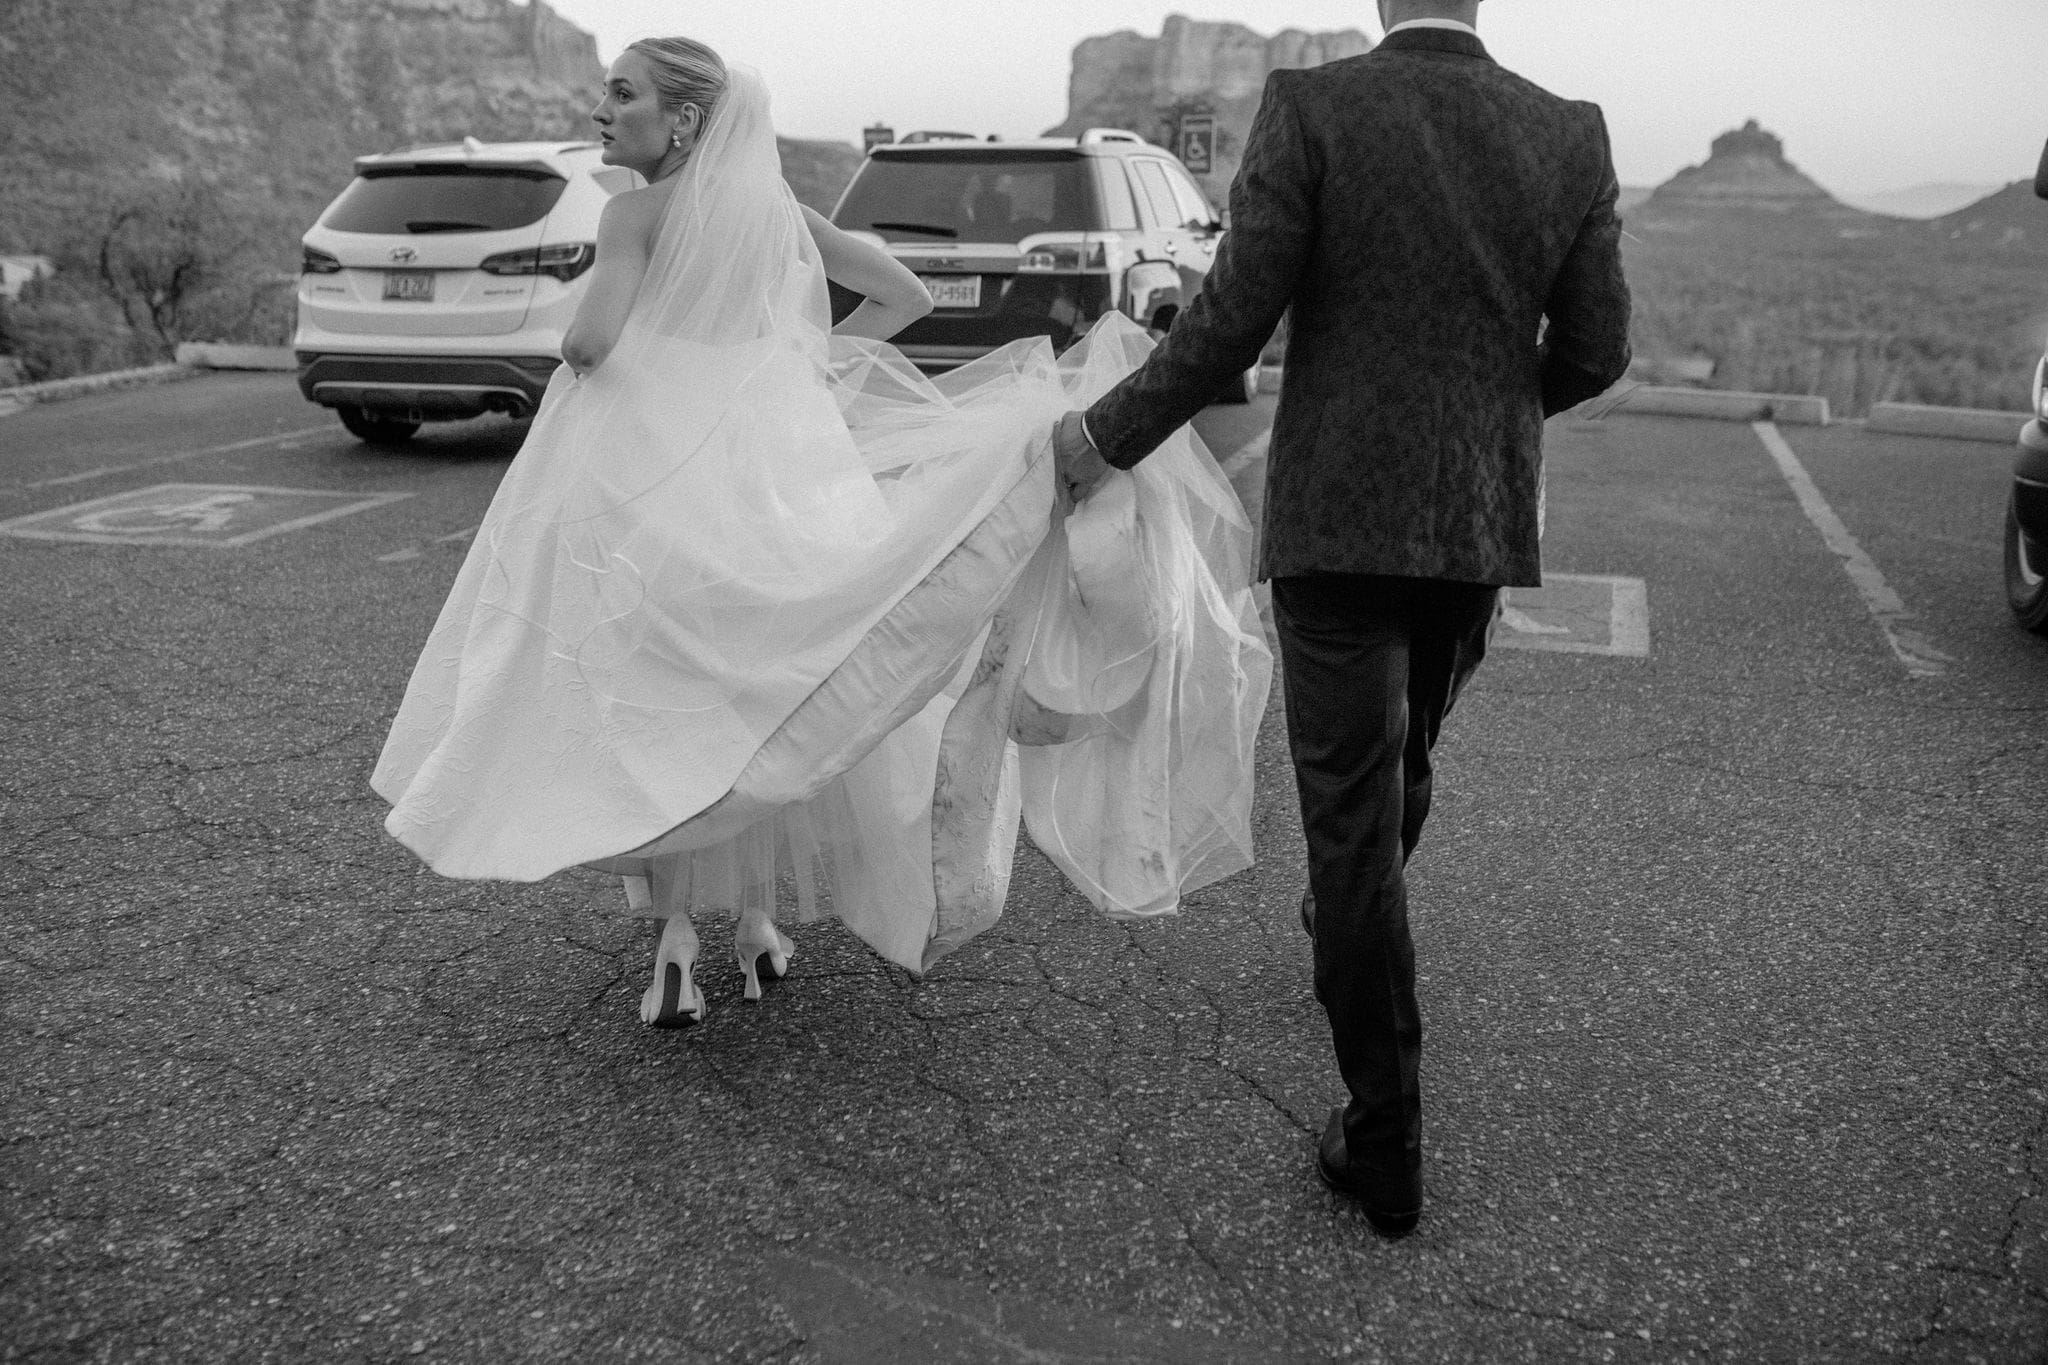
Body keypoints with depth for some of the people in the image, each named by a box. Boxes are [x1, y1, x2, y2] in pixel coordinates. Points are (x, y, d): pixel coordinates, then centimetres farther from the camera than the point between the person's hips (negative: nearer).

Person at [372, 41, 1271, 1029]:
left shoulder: (637, 211, -4)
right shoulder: (781, 212, 12)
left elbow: (593, 339, -16)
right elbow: (906, 295, 16)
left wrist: (572, 355, 5)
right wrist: (811, 356, 13)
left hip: (658, 489, -5)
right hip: (777, 476, 5)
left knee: (652, 707, 4)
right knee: (769, 702, 14)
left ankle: (675, 942, -1)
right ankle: (759, 918, 22)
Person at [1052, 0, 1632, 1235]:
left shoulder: (1313, 108, -9)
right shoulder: (1570, 134, 1)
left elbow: (1231, 326, -13)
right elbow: (1595, 352, 4)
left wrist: (1104, 439, 0)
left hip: (1340, 517, -4)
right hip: (1485, 520, 4)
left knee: (1353, 809, 2)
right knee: (1404, 766, 25)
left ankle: (1387, 1145, 8)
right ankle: (1353, 930, 53)